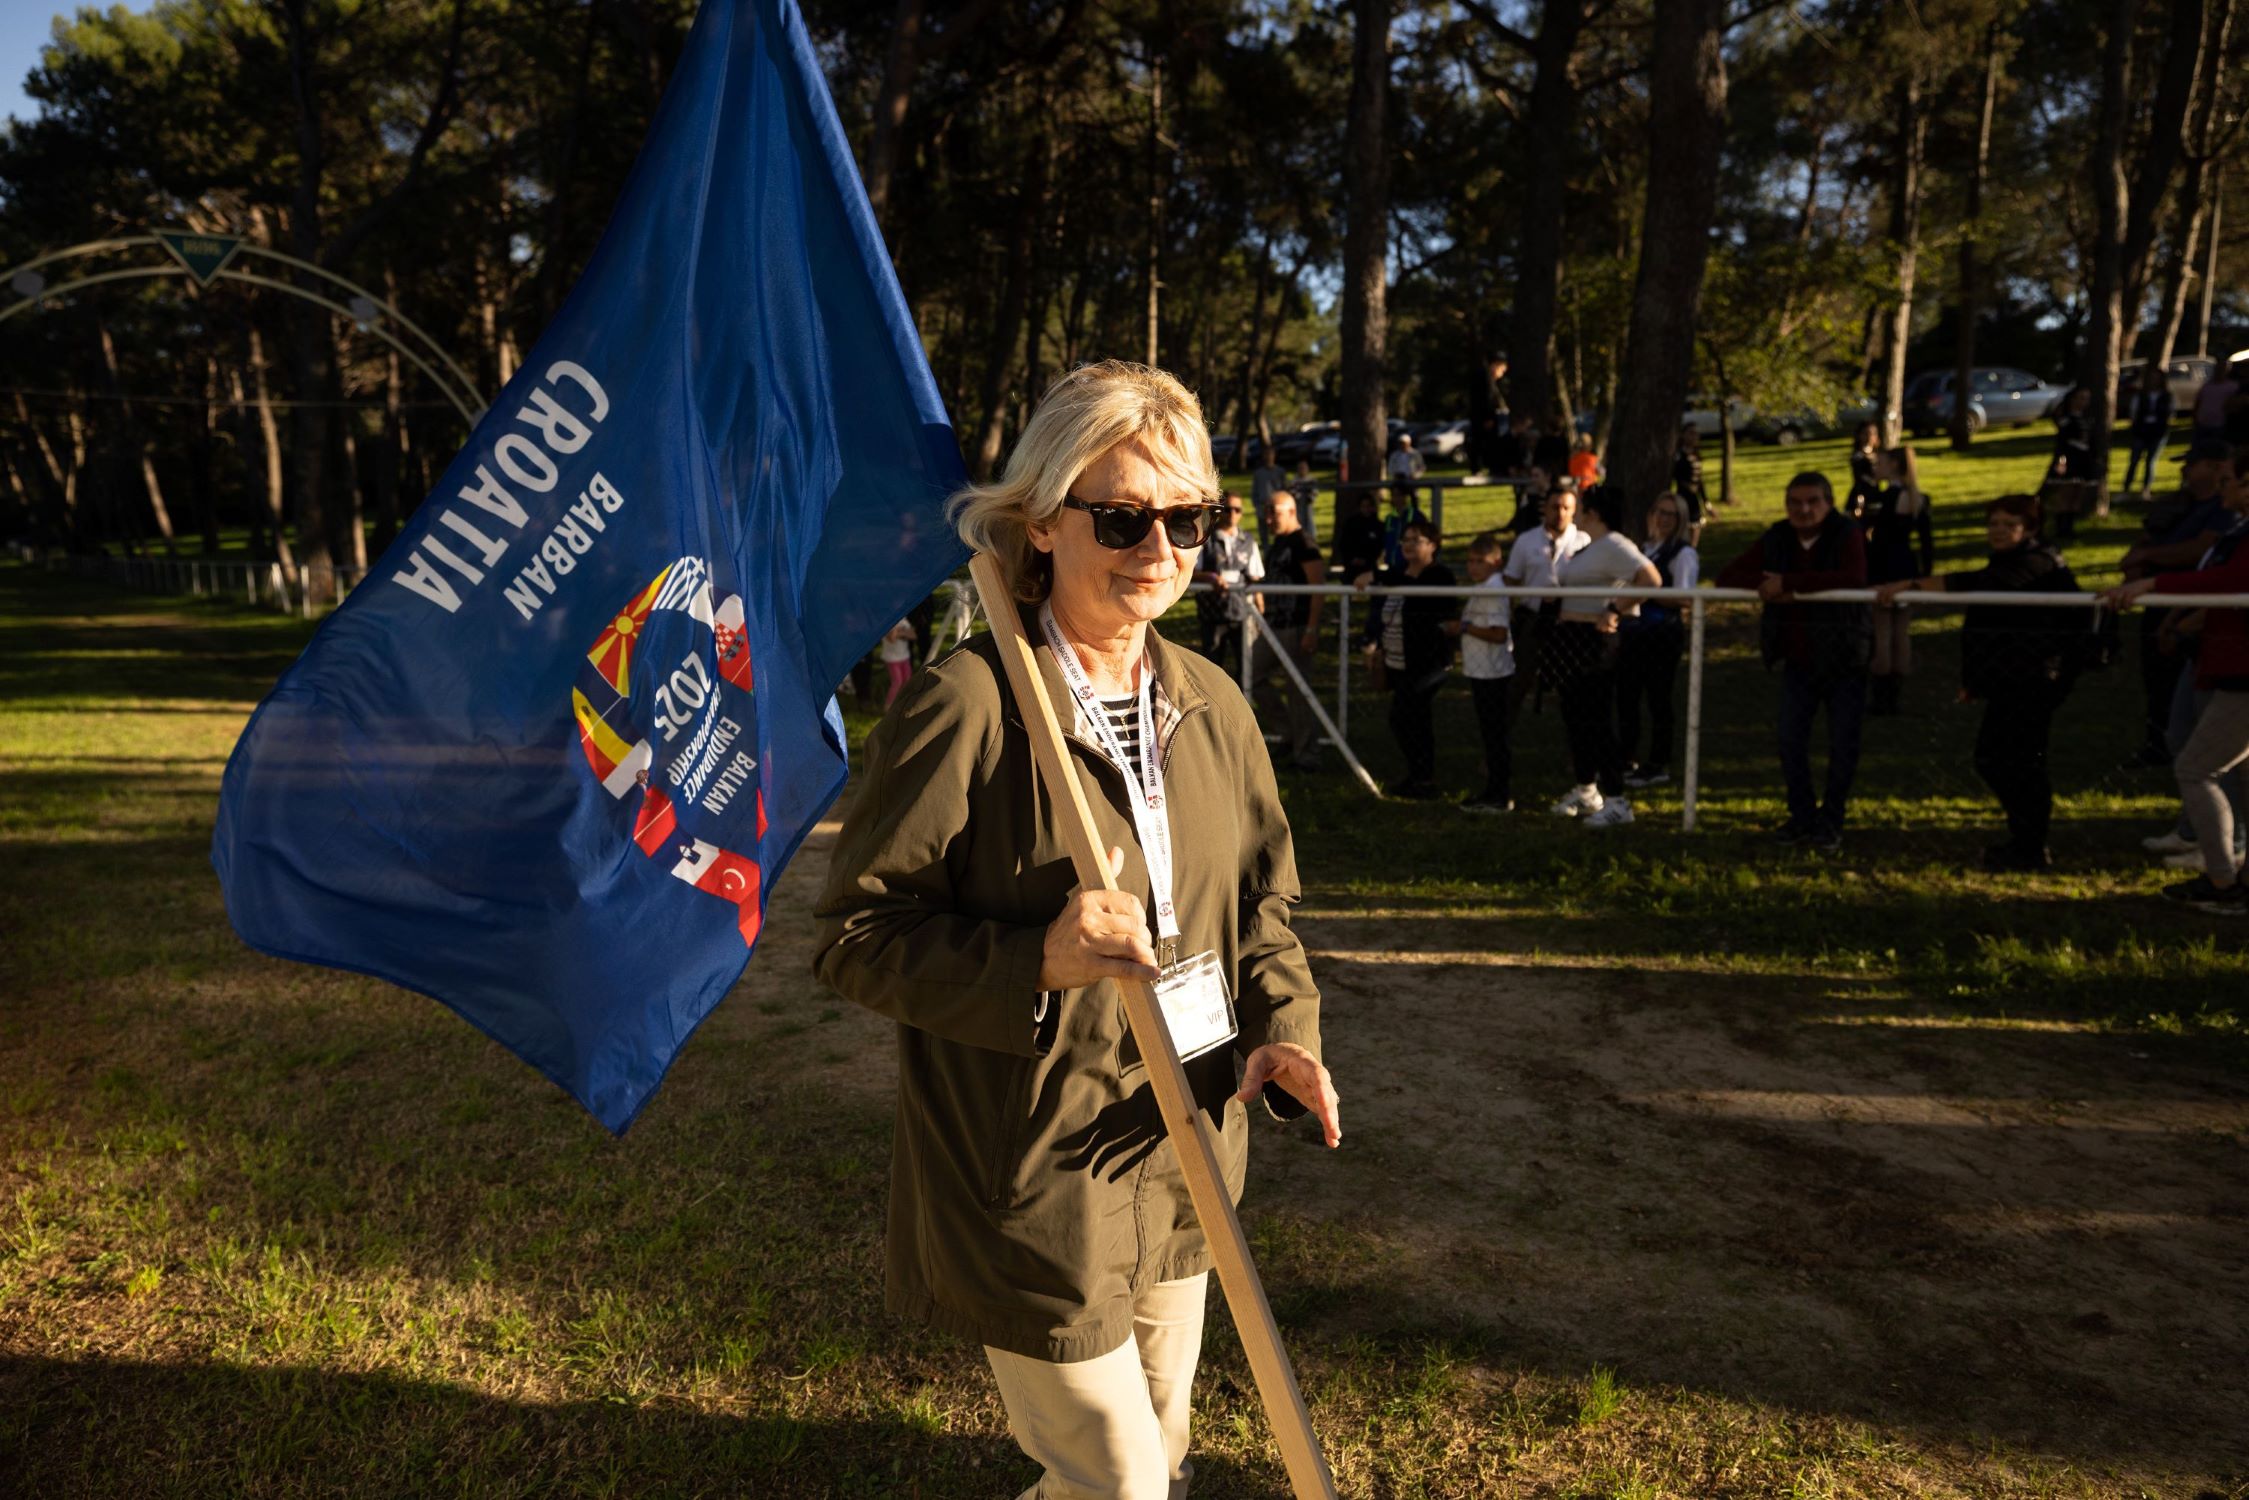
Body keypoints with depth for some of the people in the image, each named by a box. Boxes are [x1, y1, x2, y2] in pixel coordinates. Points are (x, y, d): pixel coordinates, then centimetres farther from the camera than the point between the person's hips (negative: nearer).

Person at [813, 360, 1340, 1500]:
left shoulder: (1210, 707, 1)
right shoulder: (966, 705, -19)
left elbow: (1259, 903, 12)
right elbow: (854, 937, -16)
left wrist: (1282, 1026, -6)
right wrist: (1037, 961, -29)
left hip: (1179, 1161, 7)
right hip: (1029, 1183, -6)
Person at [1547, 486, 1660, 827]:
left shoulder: (1613, 545, -15)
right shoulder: (1586, 546, 15)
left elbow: (1651, 579, -26)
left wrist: (1615, 610, -22)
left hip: (1593, 642, -10)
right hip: (1570, 642, 10)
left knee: (1596, 720, -8)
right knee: (1574, 716, 16)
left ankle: (1617, 801, -2)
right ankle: (1585, 790, 28)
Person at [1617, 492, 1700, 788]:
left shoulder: (1684, 553, -6)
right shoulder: (1642, 549, 16)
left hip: (1663, 633, -7)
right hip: (1634, 630, 7)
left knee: (1658, 698, 1)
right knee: (1626, 696, 9)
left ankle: (1658, 766, 12)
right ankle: (1628, 761, 21)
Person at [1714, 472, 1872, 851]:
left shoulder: (1848, 536, -11)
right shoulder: (1775, 539, 1)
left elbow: (1854, 578, -31)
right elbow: (1727, 576, -3)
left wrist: (1788, 582, -31)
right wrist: (1768, 588, -23)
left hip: (1845, 660, -3)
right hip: (1798, 663, 3)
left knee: (1842, 745, 4)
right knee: (1791, 741, 2)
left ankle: (1831, 822, 18)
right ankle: (1802, 817, 18)